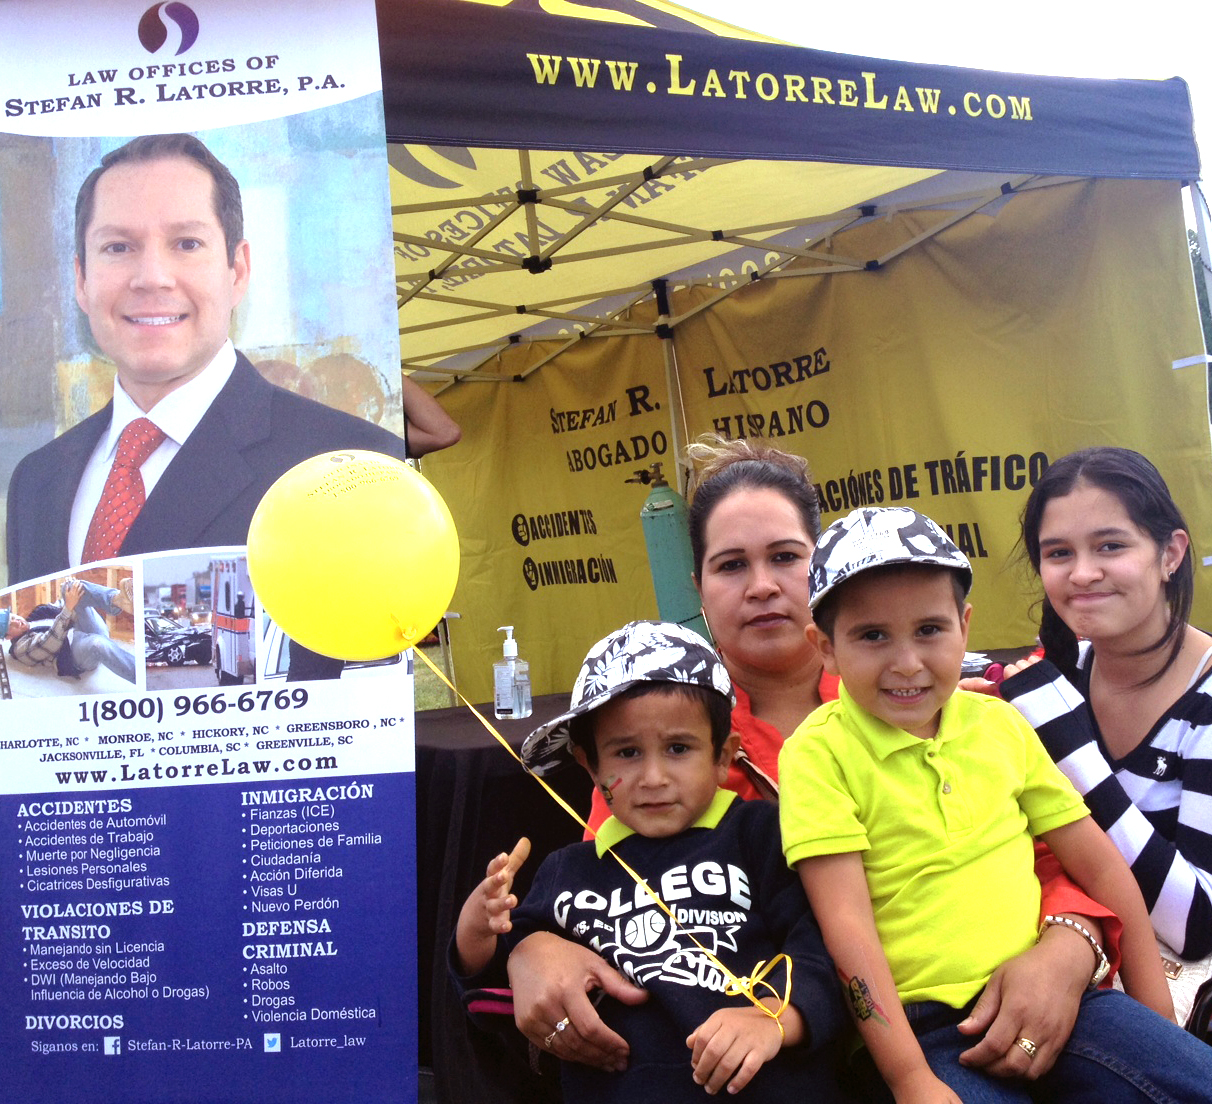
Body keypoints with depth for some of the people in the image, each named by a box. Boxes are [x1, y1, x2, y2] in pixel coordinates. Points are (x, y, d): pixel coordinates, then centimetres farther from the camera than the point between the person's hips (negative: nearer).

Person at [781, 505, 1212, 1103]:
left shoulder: (998, 722, 6)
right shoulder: (819, 752, -9)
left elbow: (1098, 864, 12)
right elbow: (846, 923, -13)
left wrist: (1157, 1012, 8)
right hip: (921, 1028, -4)